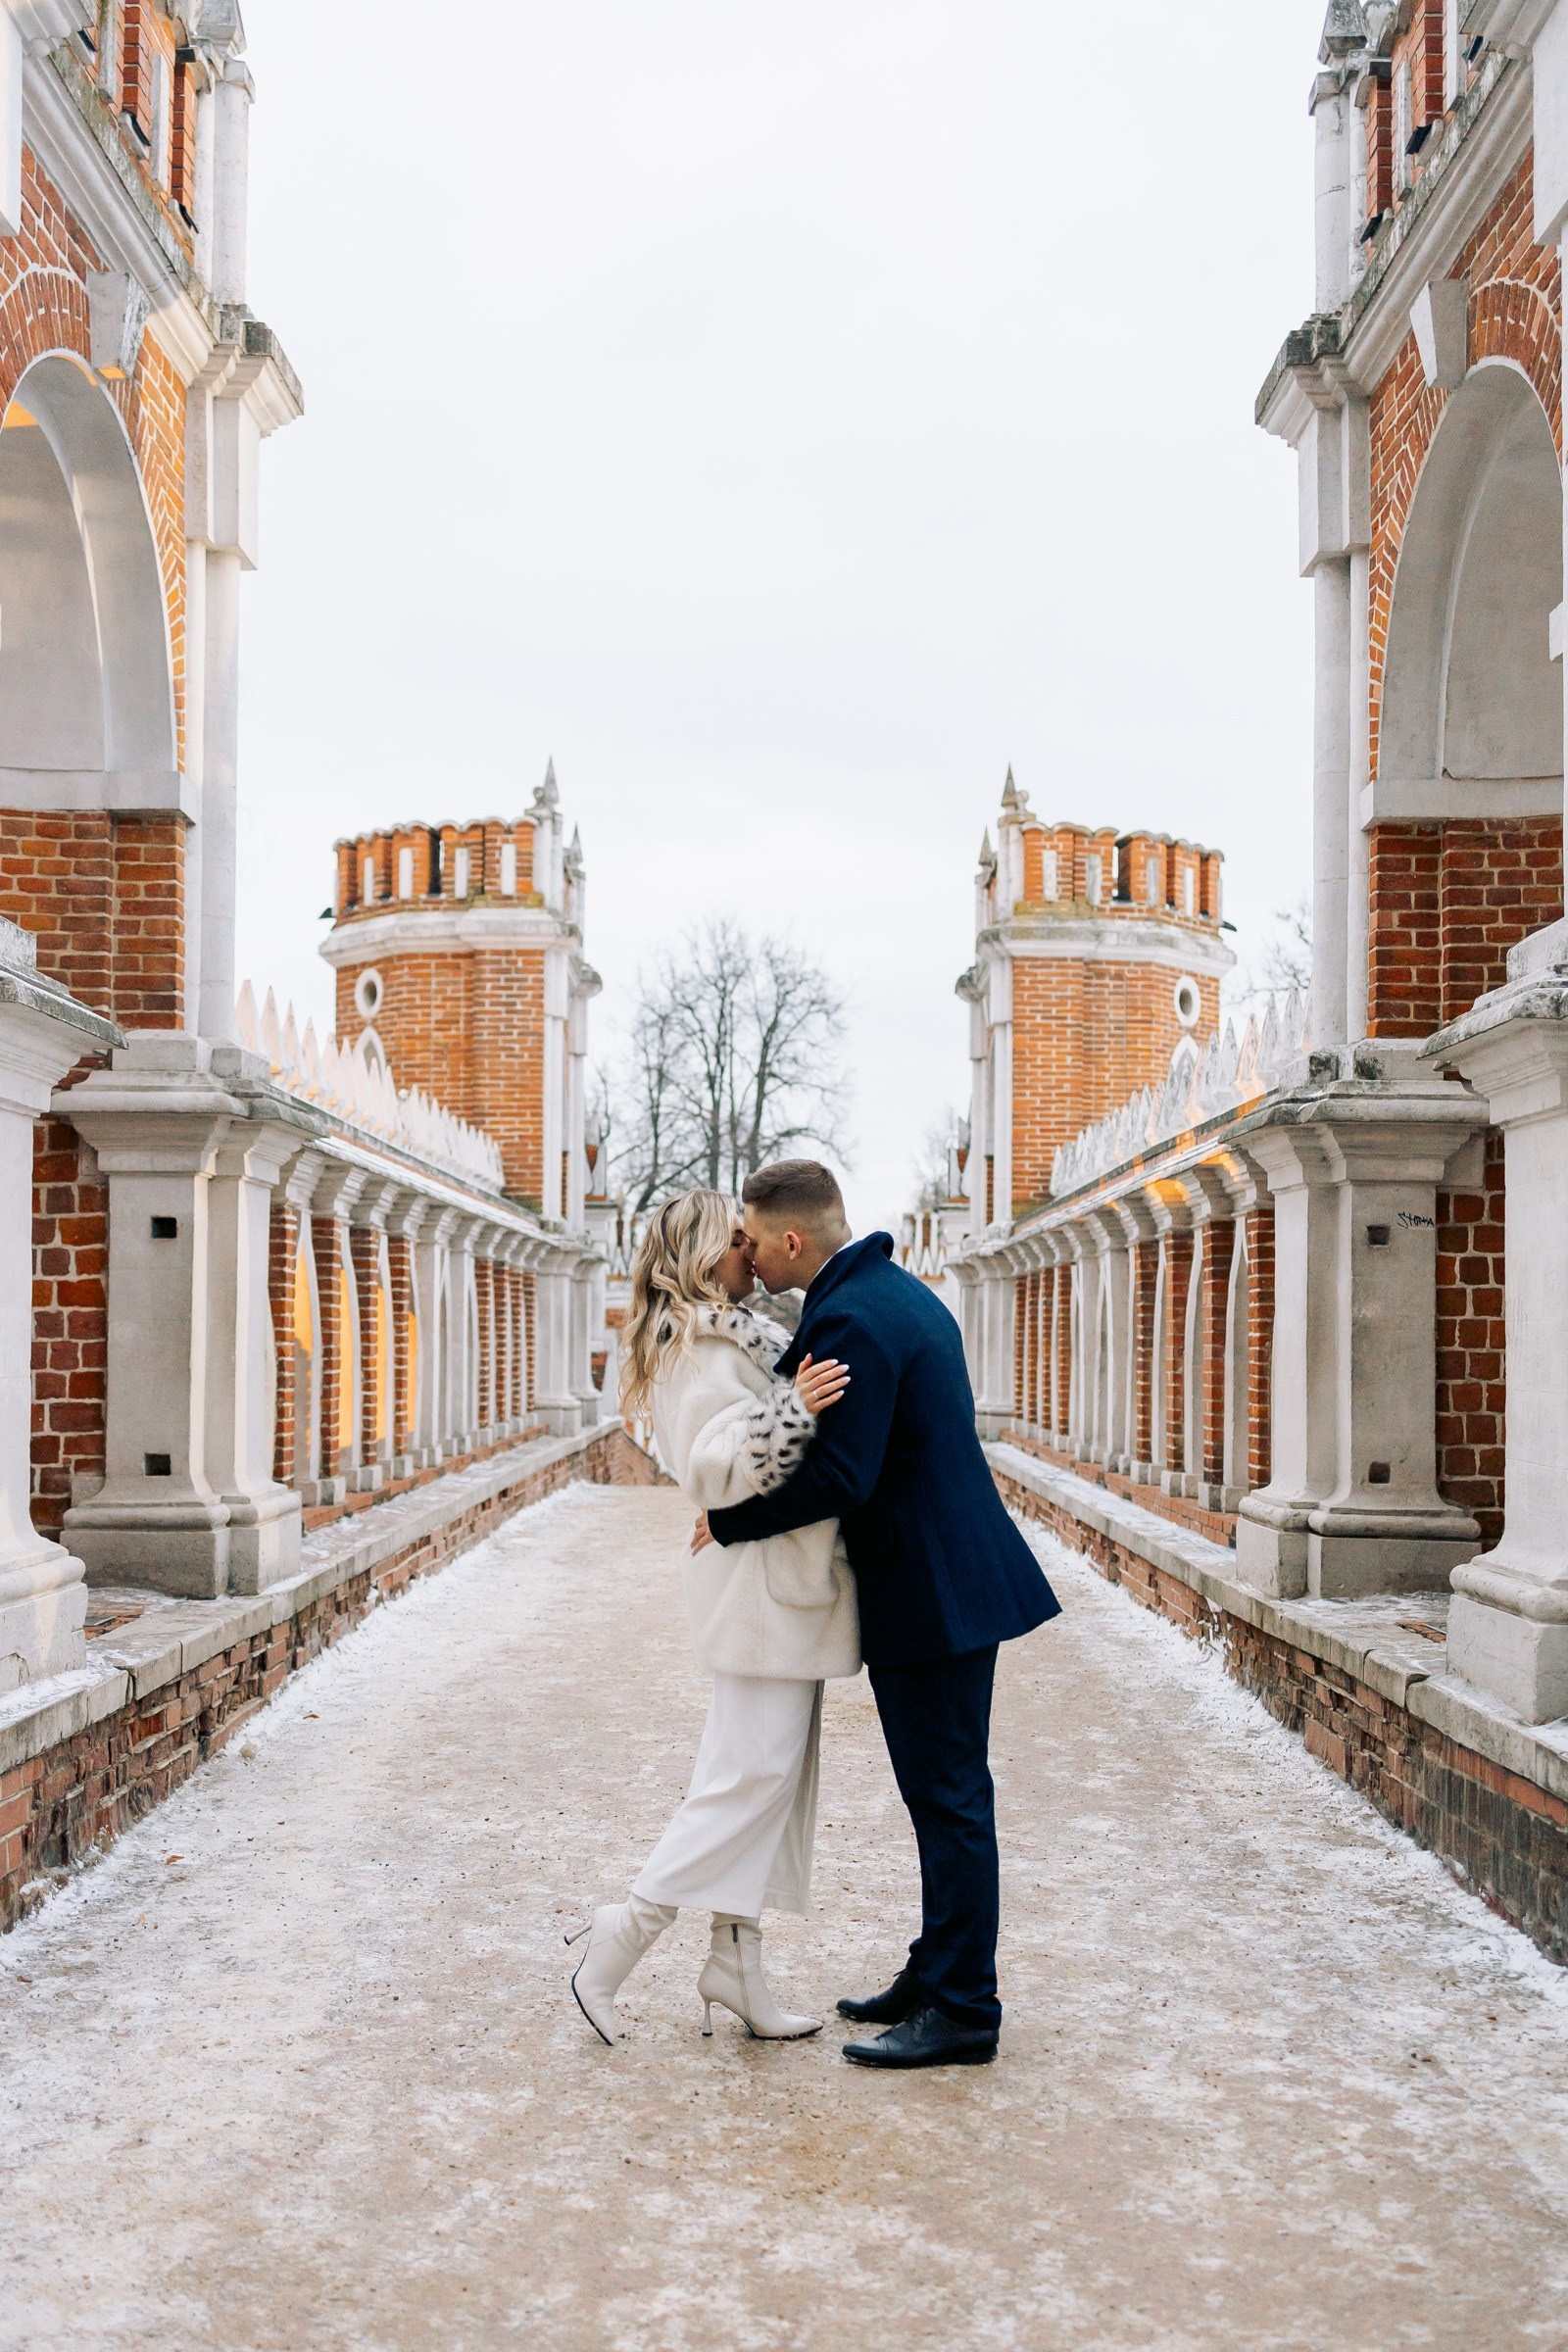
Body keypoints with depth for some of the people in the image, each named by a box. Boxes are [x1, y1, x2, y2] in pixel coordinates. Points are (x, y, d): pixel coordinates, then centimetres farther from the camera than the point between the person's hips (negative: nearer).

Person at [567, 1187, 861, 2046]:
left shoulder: (734, 1335, 18)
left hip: (782, 1580, 10)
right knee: (752, 1774, -9)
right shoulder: (703, 1348, -15)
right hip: (764, 1582, -10)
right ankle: (622, 1935, -4)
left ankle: (736, 1964, 16)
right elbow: (712, 1465, -26)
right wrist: (794, 1411, -35)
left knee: (768, 1779, 11)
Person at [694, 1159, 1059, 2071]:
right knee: (944, 1797, 17)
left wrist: (729, 1524, -13)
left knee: (950, 1799, -2)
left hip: (933, 1595, -10)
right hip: (954, 1577, 10)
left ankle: (963, 2012, 6)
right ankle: (938, 1976, 28)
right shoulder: (898, 1291, 13)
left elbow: (839, 1479, -25)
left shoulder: (850, 1320, -20)